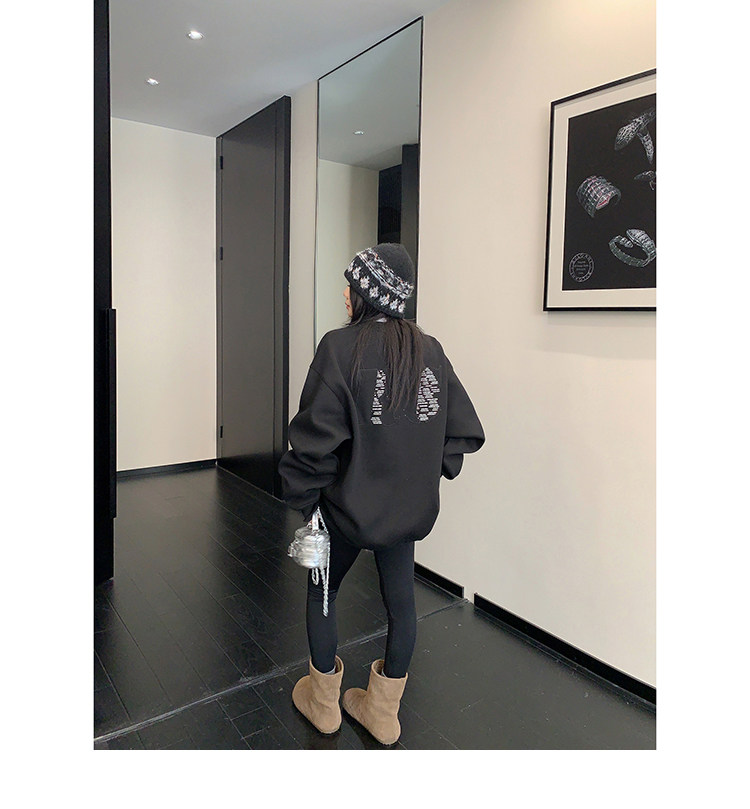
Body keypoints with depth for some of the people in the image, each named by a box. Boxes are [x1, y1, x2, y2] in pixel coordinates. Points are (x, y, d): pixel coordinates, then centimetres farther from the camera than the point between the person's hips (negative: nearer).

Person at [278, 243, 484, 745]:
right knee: (401, 602, 18)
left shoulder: (341, 349, -19)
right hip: (411, 509, 5)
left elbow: (316, 438, -20)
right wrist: (425, 472, 9)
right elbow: (465, 432, 0)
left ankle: (323, 702, 38)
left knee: (322, 593, 20)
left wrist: (304, 498, -7)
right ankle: (384, 710, 37)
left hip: (350, 506, -4)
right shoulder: (431, 351, -4)